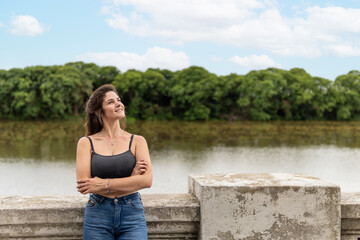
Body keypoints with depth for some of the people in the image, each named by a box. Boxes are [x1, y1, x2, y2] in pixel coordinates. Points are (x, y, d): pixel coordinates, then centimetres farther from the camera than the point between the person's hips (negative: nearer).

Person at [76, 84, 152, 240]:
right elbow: (83, 184, -9)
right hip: (97, 216, 0)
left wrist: (103, 184, -14)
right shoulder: (86, 142, 3)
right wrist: (131, 178, -11)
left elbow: (147, 180, -9)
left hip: (132, 215, 0)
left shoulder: (137, 141, 5)